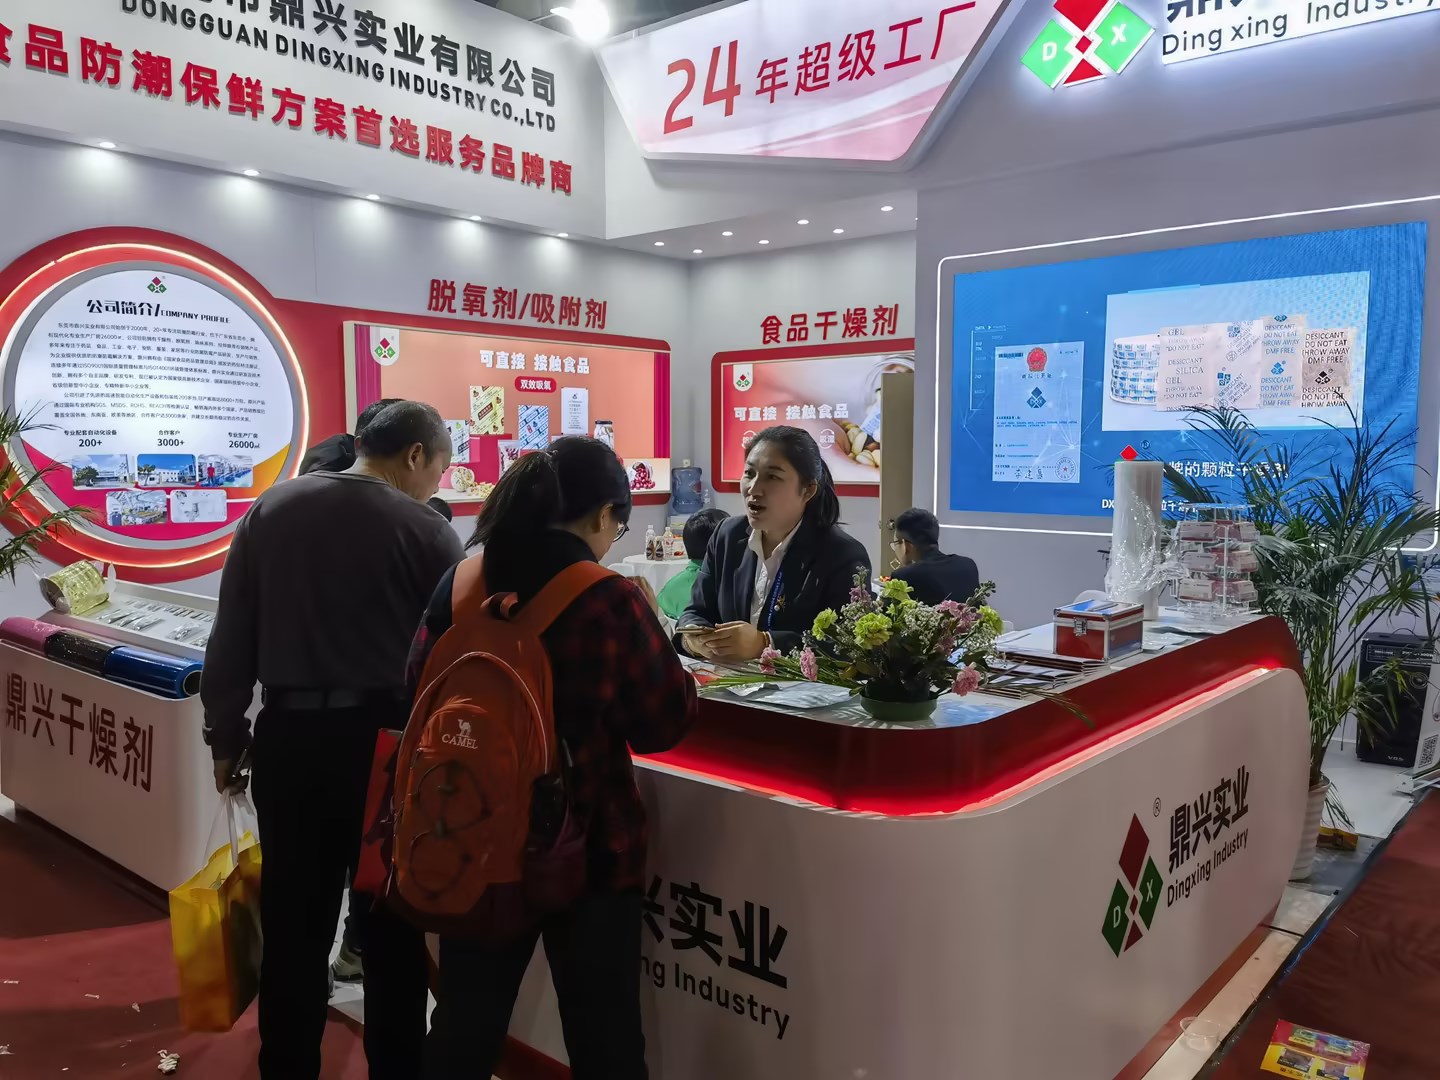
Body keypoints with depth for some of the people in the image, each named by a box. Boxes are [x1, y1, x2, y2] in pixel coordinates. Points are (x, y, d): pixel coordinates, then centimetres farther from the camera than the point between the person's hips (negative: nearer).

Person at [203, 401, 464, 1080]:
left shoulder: (270, 510, 3)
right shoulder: (427, 532, -9)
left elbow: (232, 641, 5)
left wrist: (226, 738, 13)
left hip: (289, 737, 4)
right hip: (386, 744, -3)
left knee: (293, 925, 15)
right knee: (394, 926, 13)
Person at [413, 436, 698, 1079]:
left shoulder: (458, 586, -4)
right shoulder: (611, 600, -18)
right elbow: (665, 724, -8)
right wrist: (647, 620, 0)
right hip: (587, 842, -4)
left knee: (465, 1021, 20)